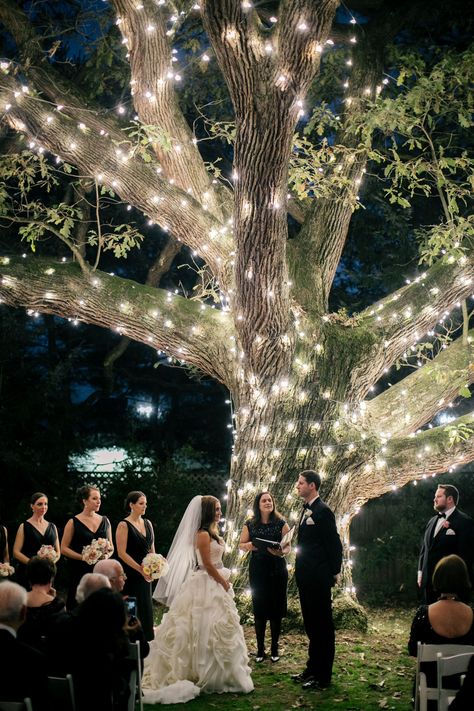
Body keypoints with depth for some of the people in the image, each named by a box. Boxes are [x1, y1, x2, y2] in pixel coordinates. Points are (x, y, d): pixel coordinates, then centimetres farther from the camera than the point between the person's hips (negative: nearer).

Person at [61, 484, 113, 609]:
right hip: (80, 571, -3)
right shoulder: (73, 522, 0)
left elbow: (111, 546, 18)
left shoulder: (105, 521, 12)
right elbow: (64, 548, -2)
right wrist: (83, 557, -14)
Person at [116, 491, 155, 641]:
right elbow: (122, 553, -14)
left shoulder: (147, 524, 10)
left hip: (145, 573, 6)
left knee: (146, 608, 7)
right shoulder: (124, 525, -9)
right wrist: (140, 569, -16)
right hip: (130, 575, -6)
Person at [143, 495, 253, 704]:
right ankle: (204, 675, 6)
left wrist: (223, 580, 10)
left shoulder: (211, 533, 12)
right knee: (206, 628, -3)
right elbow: (208, 565, -19)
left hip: (213, 584, 10)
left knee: (215, 628, 14)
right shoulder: (203, 534, -18)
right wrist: (224, 583, -10)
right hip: (206, 585, -10)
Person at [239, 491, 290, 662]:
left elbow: (288, 546, -2)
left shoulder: (281, 523, -1)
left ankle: (275, 648, 16)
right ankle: (260, 649, 14)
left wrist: (281, 552, -24)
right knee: (259, 609, 3)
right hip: (257, 569, 1)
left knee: (276, 609, 3)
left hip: (277, 569, -1)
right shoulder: (250, 524, 3)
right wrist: (248, 546, -14)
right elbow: (241, 544, 8)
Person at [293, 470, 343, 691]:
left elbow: (334, 544, -14)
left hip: (318, 578, -9)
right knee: (311, 625, 17)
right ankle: (312, 669, 28)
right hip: (306, 577, 9)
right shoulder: (307, 510, 14)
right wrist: (300, 567, 12)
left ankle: (323, 676, 5)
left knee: (322, 626, -1)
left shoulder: (323, 511, -15)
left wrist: (334, 572, -10)